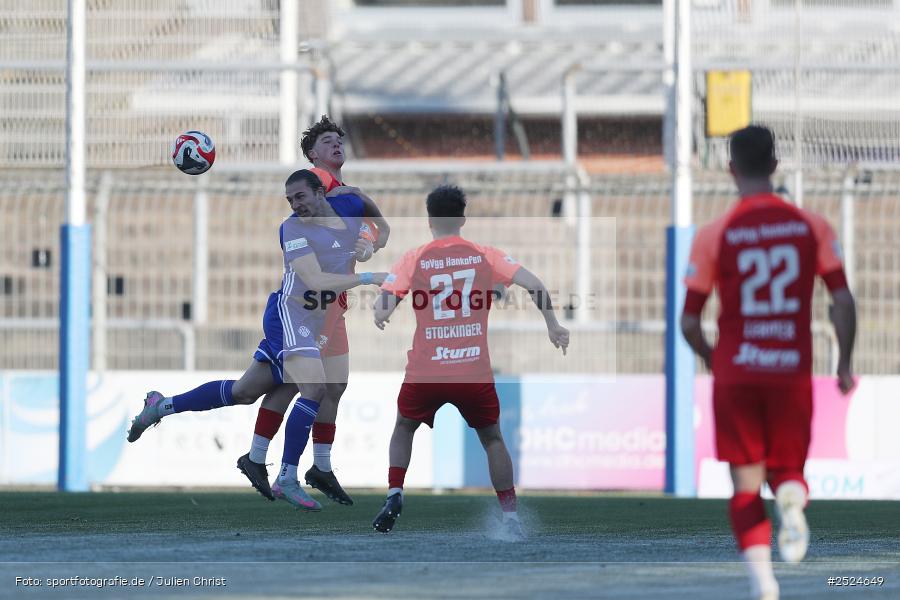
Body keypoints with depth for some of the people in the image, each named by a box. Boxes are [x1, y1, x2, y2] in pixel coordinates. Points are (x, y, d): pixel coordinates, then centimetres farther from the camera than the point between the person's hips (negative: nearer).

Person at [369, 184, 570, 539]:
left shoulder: (414, 260, 0)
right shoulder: (485, 256, 3)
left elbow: (382, 309, -6)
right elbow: (534, 286, -7)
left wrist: (379, 319, 17)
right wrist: (552, 325, 5)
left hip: (425, 373, 0)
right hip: (475, 372, 0)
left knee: (404, 429, 25)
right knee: (492, 439, 18)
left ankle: (394, 495, 6)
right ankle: (511, 519, 9)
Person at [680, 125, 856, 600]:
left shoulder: (713, 236, -3)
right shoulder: (812, 227, 1)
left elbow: (689, 323, -1)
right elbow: (843, 302, -4)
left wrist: (711, 360, 19)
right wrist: (845, 364, 9)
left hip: (735, 376, -1)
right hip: (793, 371, 1)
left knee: (747, 486, 6)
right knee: (787, 468, 17)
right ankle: (792, 498, -20)